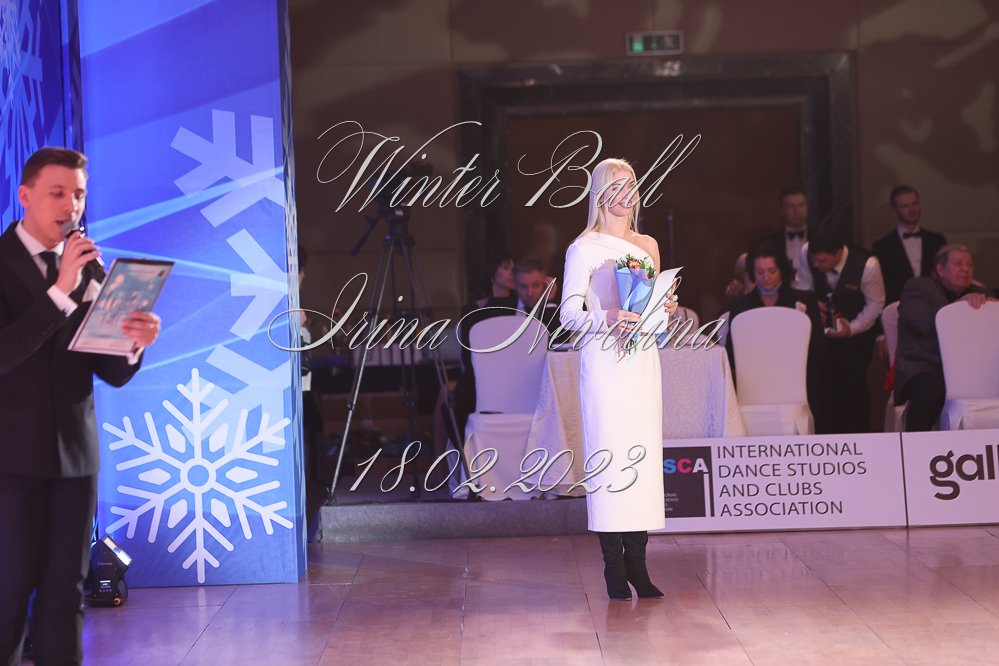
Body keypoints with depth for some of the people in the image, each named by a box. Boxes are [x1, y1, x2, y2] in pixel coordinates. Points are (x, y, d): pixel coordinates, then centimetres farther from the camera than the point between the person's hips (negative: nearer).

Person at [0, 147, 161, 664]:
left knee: (65, 589, 7)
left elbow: (112, 373, 6)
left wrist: (135, 343, -17)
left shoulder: (91, 269, 9)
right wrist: (61, 292, -25)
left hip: (75, 451, 4)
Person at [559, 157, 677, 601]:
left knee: (643, 453, 2)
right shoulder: (584, 248, -1)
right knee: (609, 454, -8)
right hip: (604, 360, -5)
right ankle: (614, 569, -3)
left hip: (642, 360, 5)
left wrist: (666, 310, 2)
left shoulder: (648, 246, 16)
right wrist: (606, 318, -23)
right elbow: (569, 314, -6)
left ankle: (637, 564, 5)